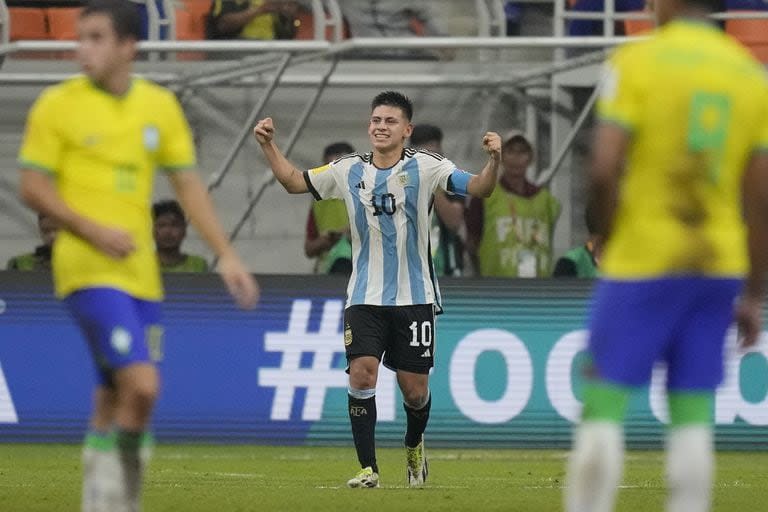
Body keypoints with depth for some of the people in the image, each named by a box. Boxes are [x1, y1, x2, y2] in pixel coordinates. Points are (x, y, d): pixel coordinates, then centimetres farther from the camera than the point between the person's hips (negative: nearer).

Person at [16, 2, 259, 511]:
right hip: (88, 271, -5)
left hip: (141, 273, 5)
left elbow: (189, 184, 14)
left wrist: (226, 254, 7)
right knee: (142, 385, -19)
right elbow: (33, 187, -4)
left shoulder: (160, 106, 9)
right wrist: (95, 232, -16)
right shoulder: (58, 105, -4)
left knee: (115, 403, 8)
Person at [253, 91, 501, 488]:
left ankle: (414, 446, 36)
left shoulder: (425, 167, -4)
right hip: (365, 298, 1)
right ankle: (368, 469, -11)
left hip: (414, 297, -1)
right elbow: (295, 182, 17)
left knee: (415, 389, 3)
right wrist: (268, 145, 5)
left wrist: (494, 160, -30)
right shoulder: (348, 171, 3)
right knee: (361, 373, -17)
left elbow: (478, 188, -11)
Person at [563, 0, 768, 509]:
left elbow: (604, 170, -14)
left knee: (603, 405, -1)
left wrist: (610, 239, 3)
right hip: (719, 262, 4)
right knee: (693, 417, 6)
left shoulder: (637, 61, -6)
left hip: (643, 259, -4)